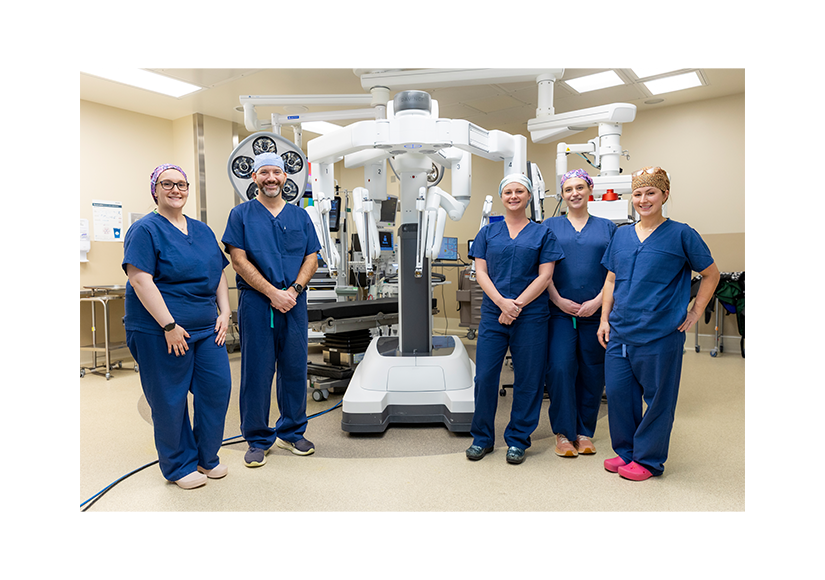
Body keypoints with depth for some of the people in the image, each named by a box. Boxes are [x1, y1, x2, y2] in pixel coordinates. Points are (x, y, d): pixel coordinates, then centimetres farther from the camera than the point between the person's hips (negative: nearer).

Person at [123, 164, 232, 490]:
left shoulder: (202, 230, 14)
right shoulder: (146, 229, -6)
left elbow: (219, 274, 16)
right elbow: (139, 280, -15)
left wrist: (224, 313, 4)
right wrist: (169, 325, -19)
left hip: (207, 328, 6)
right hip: (161, 332, -6)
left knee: (217, 387, 6)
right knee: (170, 399, 5)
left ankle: (207, 457, 26)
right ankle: (179, 466, 24)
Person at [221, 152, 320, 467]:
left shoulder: (299, 215, 12)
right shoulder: (241, 214, 4)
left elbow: (311, 258, 7)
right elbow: (239, 261, -5)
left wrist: (293, 290, -8)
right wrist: (273, 293, -13)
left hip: (294, 302, 3)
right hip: (256, 302, -2)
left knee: (295, 368, 8)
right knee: (256, 371, 3)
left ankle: (292, 432, 25)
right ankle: (258, 439, 18)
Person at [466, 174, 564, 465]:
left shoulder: (542, 233, 6)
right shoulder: (488, 232, 11)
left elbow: (544, 276, -1)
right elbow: (481, 271, 3)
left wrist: (516, 305, -11)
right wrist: (501, 302, -12)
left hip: (531, 315, -1)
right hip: (492, 313, 1)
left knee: (528, 378, 5)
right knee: (484, 375, 2)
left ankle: (517, 440, 21)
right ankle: (482, 437, 20)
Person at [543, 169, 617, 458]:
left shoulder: (607, 227, 11)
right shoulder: (550, 225, 10)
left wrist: (597, 301, -8)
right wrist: (559, 300, -9)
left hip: (595, 312, 1)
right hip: (560, 311, -1)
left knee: (592, 372, 6)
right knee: (560, 368, -6)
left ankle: (585, 432, 21)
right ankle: (563, 433, 8)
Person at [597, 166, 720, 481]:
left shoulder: (681, 234, -2)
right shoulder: (621, 235, 10)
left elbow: (711, 274, 5)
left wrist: (695, 312, 0)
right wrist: (604, 319, 9)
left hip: (660, 334, -4)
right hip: (619, 332, 5)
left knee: (657, 397, 6)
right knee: (617, 391, 9)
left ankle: (648, 458, 22)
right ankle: (625, 451, 27)